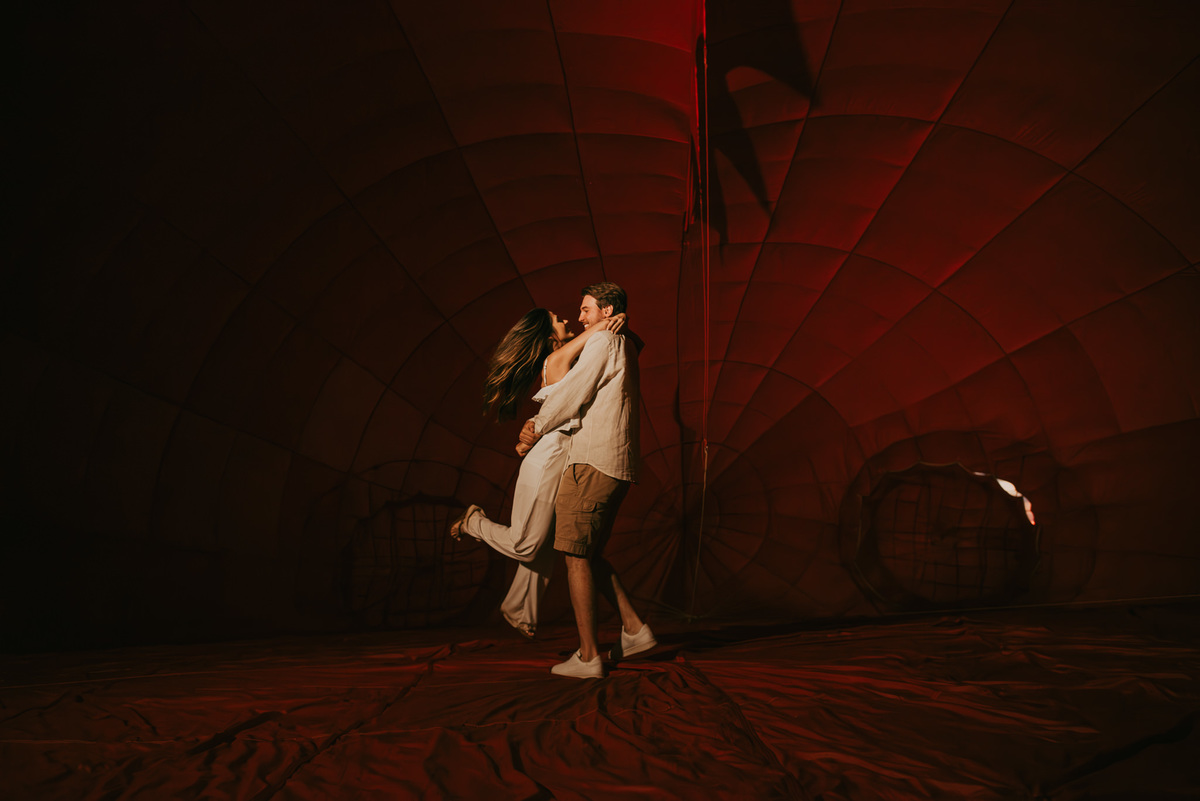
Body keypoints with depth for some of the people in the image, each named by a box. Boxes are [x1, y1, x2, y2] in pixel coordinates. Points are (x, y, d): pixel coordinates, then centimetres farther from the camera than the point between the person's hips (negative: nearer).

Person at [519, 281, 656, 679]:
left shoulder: (604, 342, -6)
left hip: (593, 464, -10)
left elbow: (573, 393, -10)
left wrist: (537, 428, 4)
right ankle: (634, 628, 14)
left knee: (576, 556, -5)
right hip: (617, 467, 10)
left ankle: (588, 656, -2)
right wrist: (540, 422, 18)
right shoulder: (625, 351, 24)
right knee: (590, 554, 16)